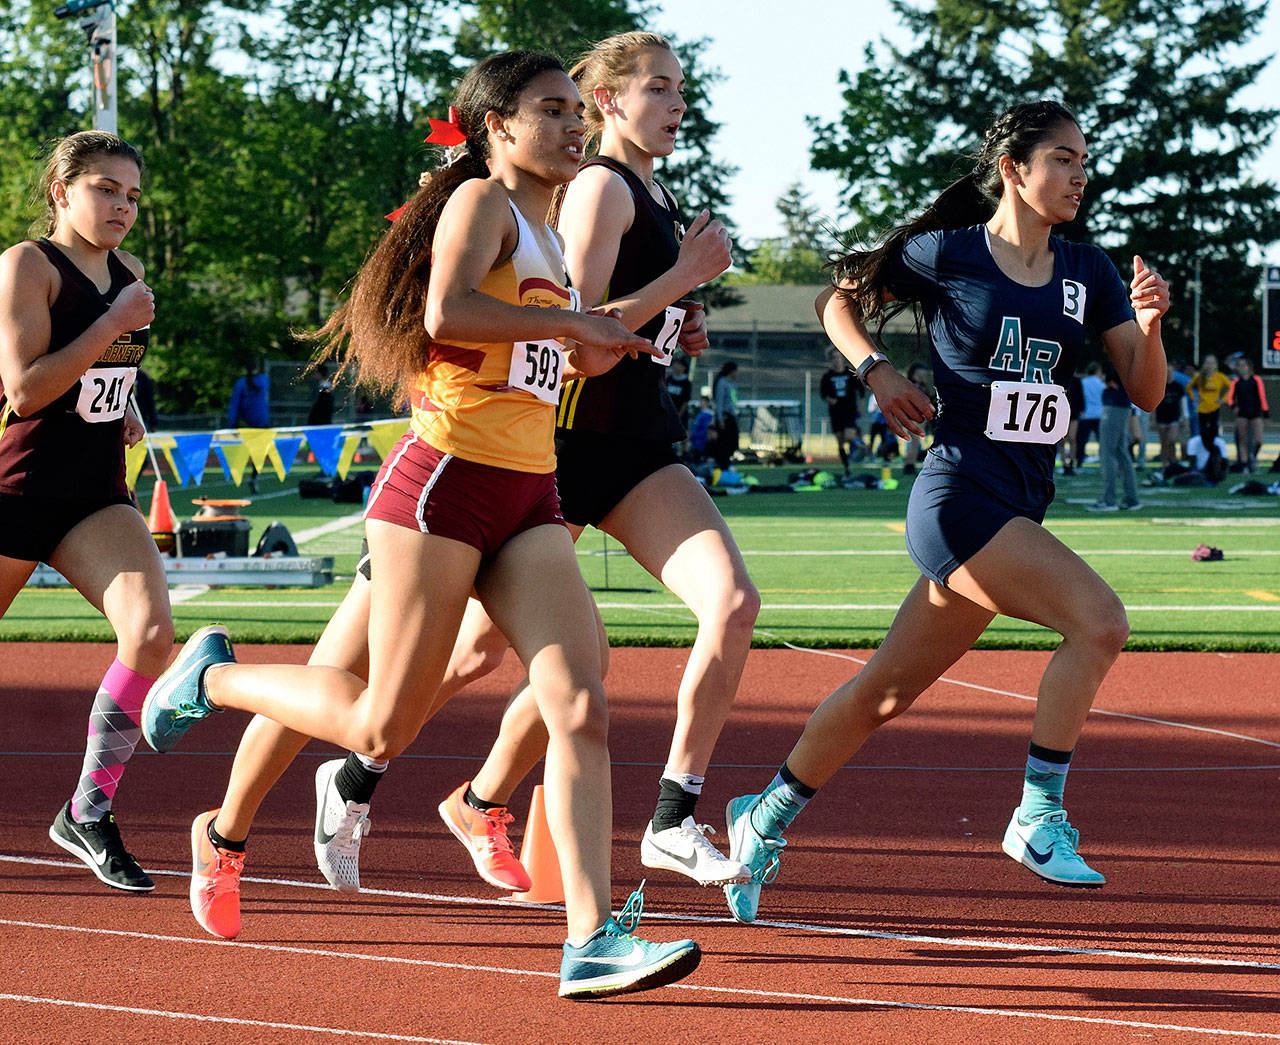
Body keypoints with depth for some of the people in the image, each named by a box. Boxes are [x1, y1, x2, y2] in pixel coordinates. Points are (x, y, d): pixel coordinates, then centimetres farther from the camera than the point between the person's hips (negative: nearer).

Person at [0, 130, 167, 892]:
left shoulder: (128, 273, 11)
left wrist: (124, 408, 11)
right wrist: (115, 323, -20)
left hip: (95, 498, 6)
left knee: (151, 630, -18)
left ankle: (89, 813, -7)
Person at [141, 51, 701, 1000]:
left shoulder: (545, 234, 21)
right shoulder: (480, 201, -6)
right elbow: (446, 314, -25)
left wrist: (603, 348, 17)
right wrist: (572, 322, -16)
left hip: (529, 501, 8)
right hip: (444, 483, -8)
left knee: (583, 710, -10)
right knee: (383, 729, -1)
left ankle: (591, 941, -14)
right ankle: (214, 678, 24)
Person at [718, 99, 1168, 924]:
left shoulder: (1088, 272, 10)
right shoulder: (946, 255, -4)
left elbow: (1146, 391, 6)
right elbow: (840, 301, 11)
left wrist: (1148, 324, -12)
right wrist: (877, 370, -4)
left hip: (1019, 512, 6)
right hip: (959, 494, -6)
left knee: (886, 692, 15)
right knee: (1099, 619, -24)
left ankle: (766, 819, 31)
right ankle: (1039, 816, -16)